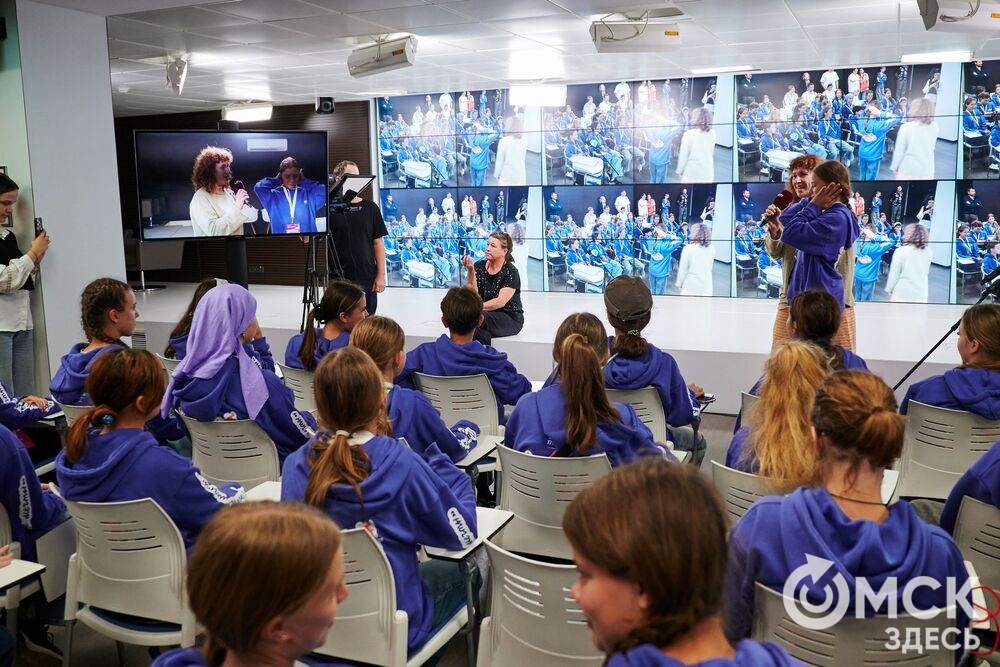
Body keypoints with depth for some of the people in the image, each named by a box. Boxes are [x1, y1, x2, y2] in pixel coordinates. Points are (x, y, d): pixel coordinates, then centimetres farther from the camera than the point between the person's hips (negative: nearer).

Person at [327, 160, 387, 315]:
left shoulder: (370, 208, 7)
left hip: (368, 279, 2)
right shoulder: (331, 208, 0)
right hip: (340, 280, -2)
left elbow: (378, 243, 8)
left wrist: (381, 274, 0)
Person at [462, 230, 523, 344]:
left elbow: (501, 301, -18)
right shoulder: (479, 266, 4)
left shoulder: (511, 272, -8)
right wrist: (470, 270, -17)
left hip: (510, 318, -3)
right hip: (486, 315, 3)